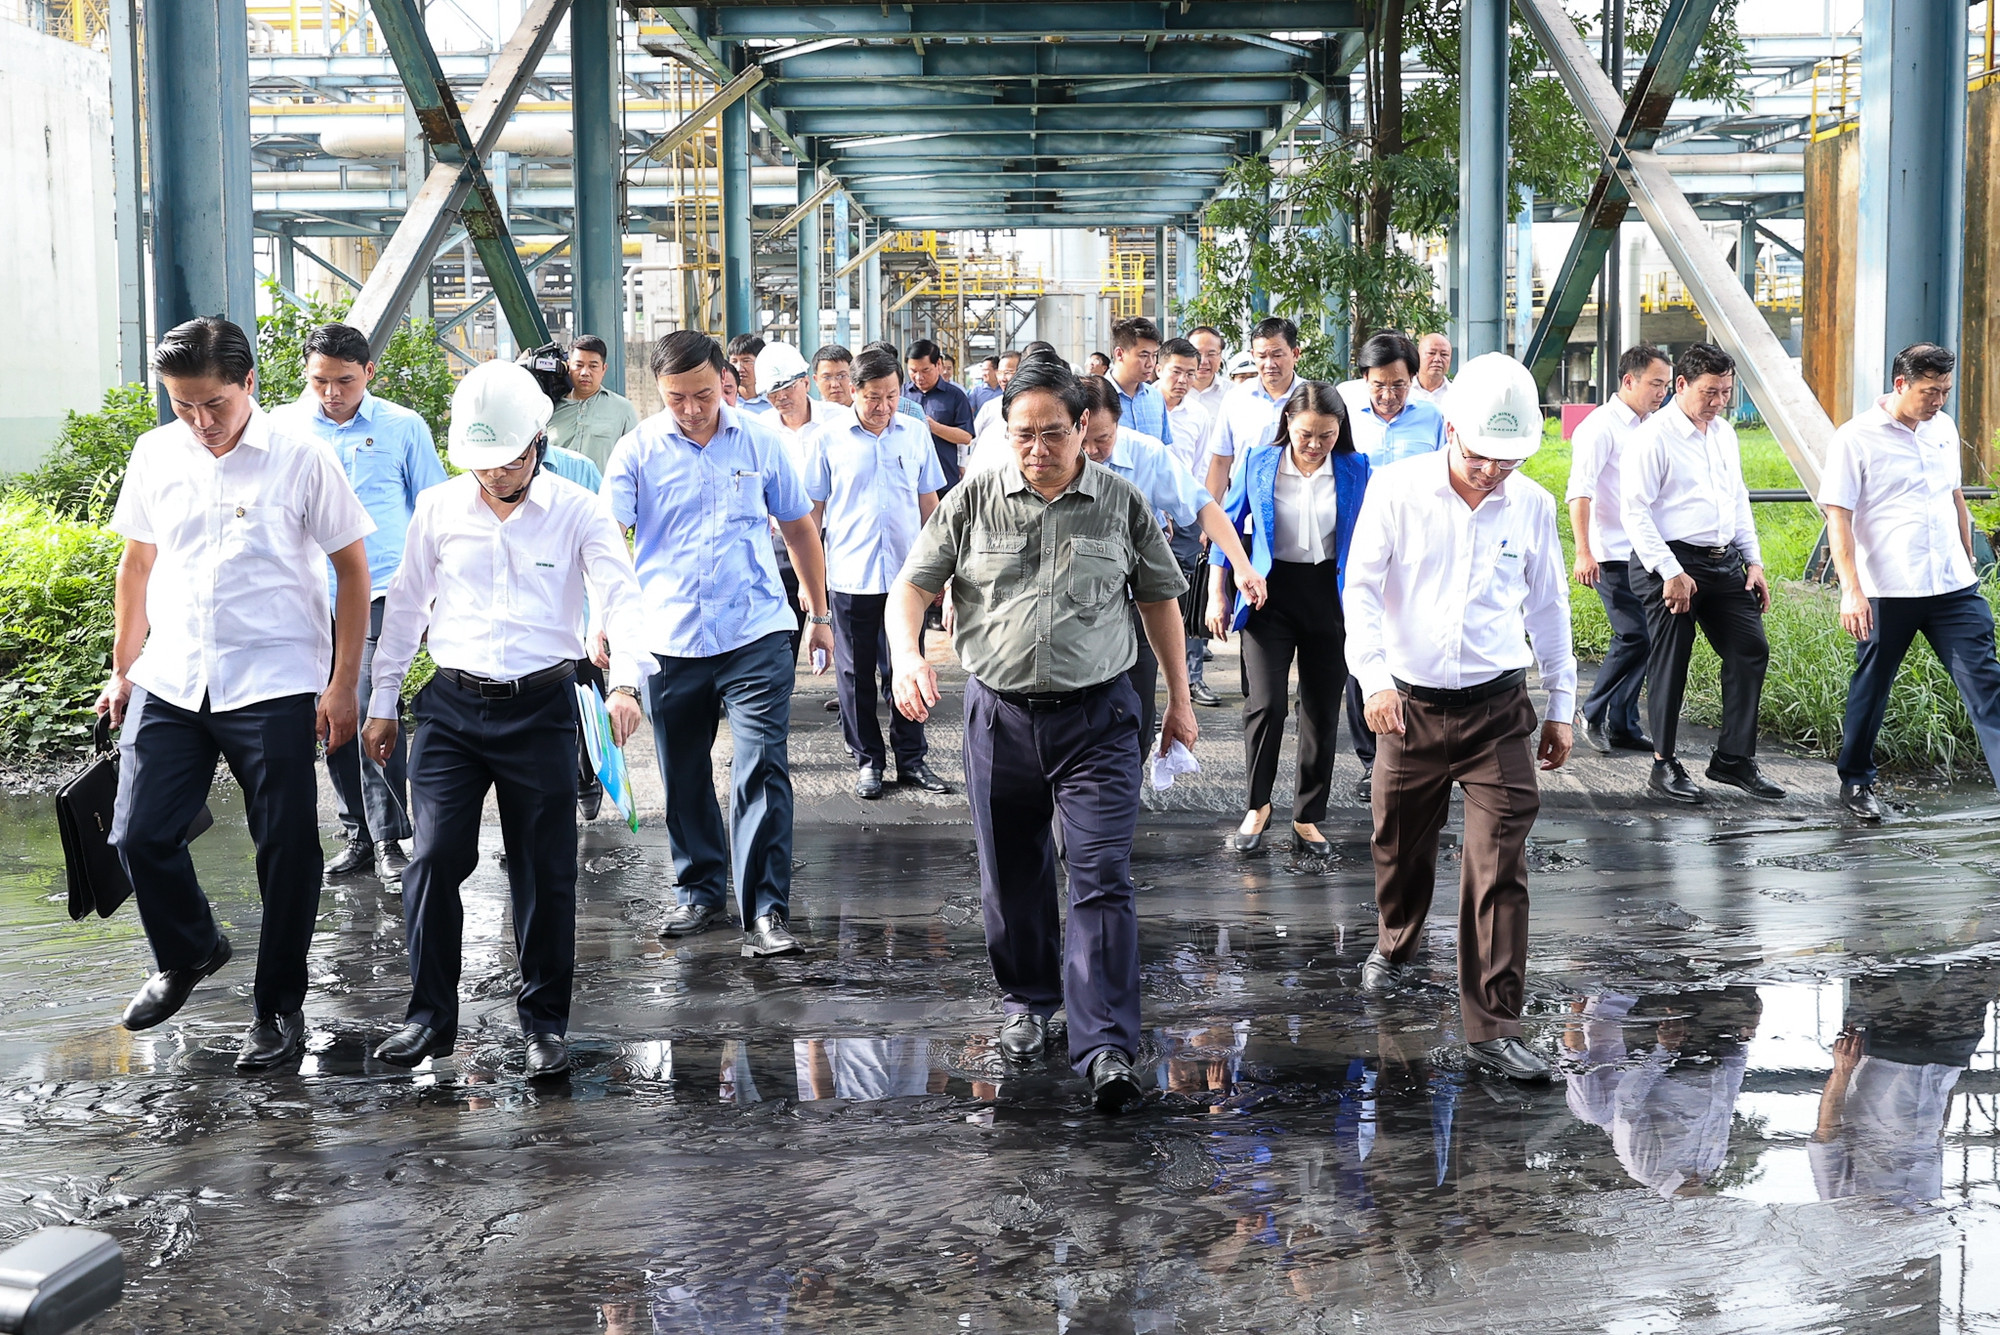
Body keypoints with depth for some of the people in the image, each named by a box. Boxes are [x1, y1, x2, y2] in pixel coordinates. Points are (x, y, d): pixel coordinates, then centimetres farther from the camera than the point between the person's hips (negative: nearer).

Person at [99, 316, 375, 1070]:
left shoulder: (300, 458, -7)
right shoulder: (155, 455, 4)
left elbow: (352, 569, -3)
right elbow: (137, 563, 17)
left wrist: (344, 683, -6)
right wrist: (123, 670, 17)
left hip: (273, 689, -4)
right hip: (168, 685, 4)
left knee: (285, 849, 2)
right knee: (139, 836, 3)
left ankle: (278, 1008, 18)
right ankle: (188, 953, 32)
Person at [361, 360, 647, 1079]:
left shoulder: (577, 512, -2)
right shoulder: (438, 509, 5)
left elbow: (621, 597, -11)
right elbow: (405, 607, 14)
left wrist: (624, 683, -29)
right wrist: (382, 703, 15)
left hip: (541, 709, -1)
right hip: (452, 705, 2)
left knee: (544, 871, 4)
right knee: (436, 857, -6)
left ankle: (545, 1021, 17)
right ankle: (431, 1014, 8)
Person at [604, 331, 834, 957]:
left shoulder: (759, 440, 4)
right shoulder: (638, 450, -1)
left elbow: (799, 526, 15)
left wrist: (819, 613, 18)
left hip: (756, 635, -1)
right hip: (669, 641, 1)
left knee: (762, 771, -8)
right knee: (684, 776, 12)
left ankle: (766, 911, -6)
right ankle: (701, 892, 29)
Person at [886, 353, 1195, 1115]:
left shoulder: (1123, 503, 3)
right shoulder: (973, 501, 2)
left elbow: (1160, 597, 12)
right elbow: (912, 585, 1)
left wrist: (1180, 698, 14)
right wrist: (907, 654, -19)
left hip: (1097, 716, -2)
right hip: (1000, 715, 2)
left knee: (1102, 879, -10)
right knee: (1011, 875, 14)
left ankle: (1106, 1050, -11)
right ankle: (1027, 1002, 36)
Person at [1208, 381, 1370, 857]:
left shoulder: (1357, 471, -3)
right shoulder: (1258, 463, -4)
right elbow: (1228, 525, 6)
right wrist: (1217, 595, 4)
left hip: (1330, 598, 1)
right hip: (1270, 594, -1)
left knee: (1322, 711, 5)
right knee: (1266, 704, -13)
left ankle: (1307, 817, 18)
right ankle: (1257, 806, 7)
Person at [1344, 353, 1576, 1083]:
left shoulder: (1532, 505, 1)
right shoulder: (1397, 489, -6)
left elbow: (1548, 606, 12)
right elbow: (1361, 586, -7)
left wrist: (1561, 705, 14)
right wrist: (1373, 675, -21)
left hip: (1498, 708, 0)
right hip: (1411, 703, 0)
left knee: (1500, 868, -7)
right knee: (1400, 845, 16)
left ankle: (1492, 1028, -3)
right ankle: (1395, 943, 47)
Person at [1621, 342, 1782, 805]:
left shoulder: (1724, 433, 14)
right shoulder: (1654, 437, -10)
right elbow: (1635, 511, -14)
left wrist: (1753, 560, 13)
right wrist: (1670, 572, -18)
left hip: (1724, 562, 7)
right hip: (1672, 564, -7)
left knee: (1751, 650, 4)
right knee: (1670, 665, 0)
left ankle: (1734, 759, 13)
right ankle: (1664, 766, 11)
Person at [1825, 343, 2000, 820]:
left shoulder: (1943, 428, 11)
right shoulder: (1856, 438, -7)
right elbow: (1838, 517, -10)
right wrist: (1851, 589, -17)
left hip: (1953, 586, 5)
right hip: (1887, 592, -4)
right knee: (1871, 686, 9)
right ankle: (1856, 781, 27)